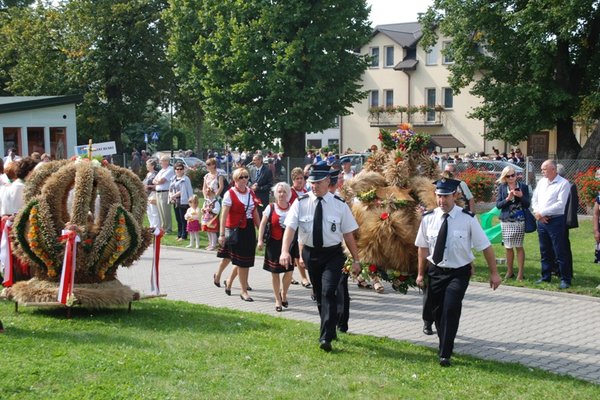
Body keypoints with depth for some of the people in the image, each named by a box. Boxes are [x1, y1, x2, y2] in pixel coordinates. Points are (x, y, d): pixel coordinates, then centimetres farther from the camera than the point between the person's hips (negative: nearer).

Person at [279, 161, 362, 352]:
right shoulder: (301, 203, -5)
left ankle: (326, 338, -15)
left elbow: (348, 234, -2)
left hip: (333, 254, -2)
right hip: (310, 254, 3)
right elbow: (290, 228, -14)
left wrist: (356, 260, 0)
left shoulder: (339, 205, -6)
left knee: (329, 293, -16)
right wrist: (285, 251, -30)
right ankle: (330, 329, 36)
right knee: (319, 295, 15)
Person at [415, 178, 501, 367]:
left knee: (451, 308, -21)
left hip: (459, 273, -3)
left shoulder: (468, 219, -13)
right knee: (437, 311, 12)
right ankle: (444, 344, 39)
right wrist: (421, 273, 12)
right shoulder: (428, 218, -5)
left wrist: (494, 273, -3)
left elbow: (486, 246, -6)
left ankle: (445, 354, -13)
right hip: (436, 271, 3)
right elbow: (423, 247, 8)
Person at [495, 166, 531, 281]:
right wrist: (508, 199, -14)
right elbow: (498, 205, 0)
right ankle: (509, 272, 18)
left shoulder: (523, 187, 2)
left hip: (519, 221, -2)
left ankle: (520, 273, 3)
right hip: (506, 221, 2)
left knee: (519, 247, -2)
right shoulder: (502, 188, 5)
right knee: (508, 247, 6)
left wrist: (521, 196, -16)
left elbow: (528, 204, 1)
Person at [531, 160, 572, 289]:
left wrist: (542, 212, -15)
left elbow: (560, 204, -16)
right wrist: (537, 213, -4)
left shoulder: (563, 183, -9)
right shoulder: (541, 182, 13)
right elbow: (534, 200, 15)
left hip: (556, 221, -6)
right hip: (541, 221, 7)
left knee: (560, 253, -4)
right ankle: (546, 277, 22)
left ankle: (565, 279, 1)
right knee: (545, 252, 13)